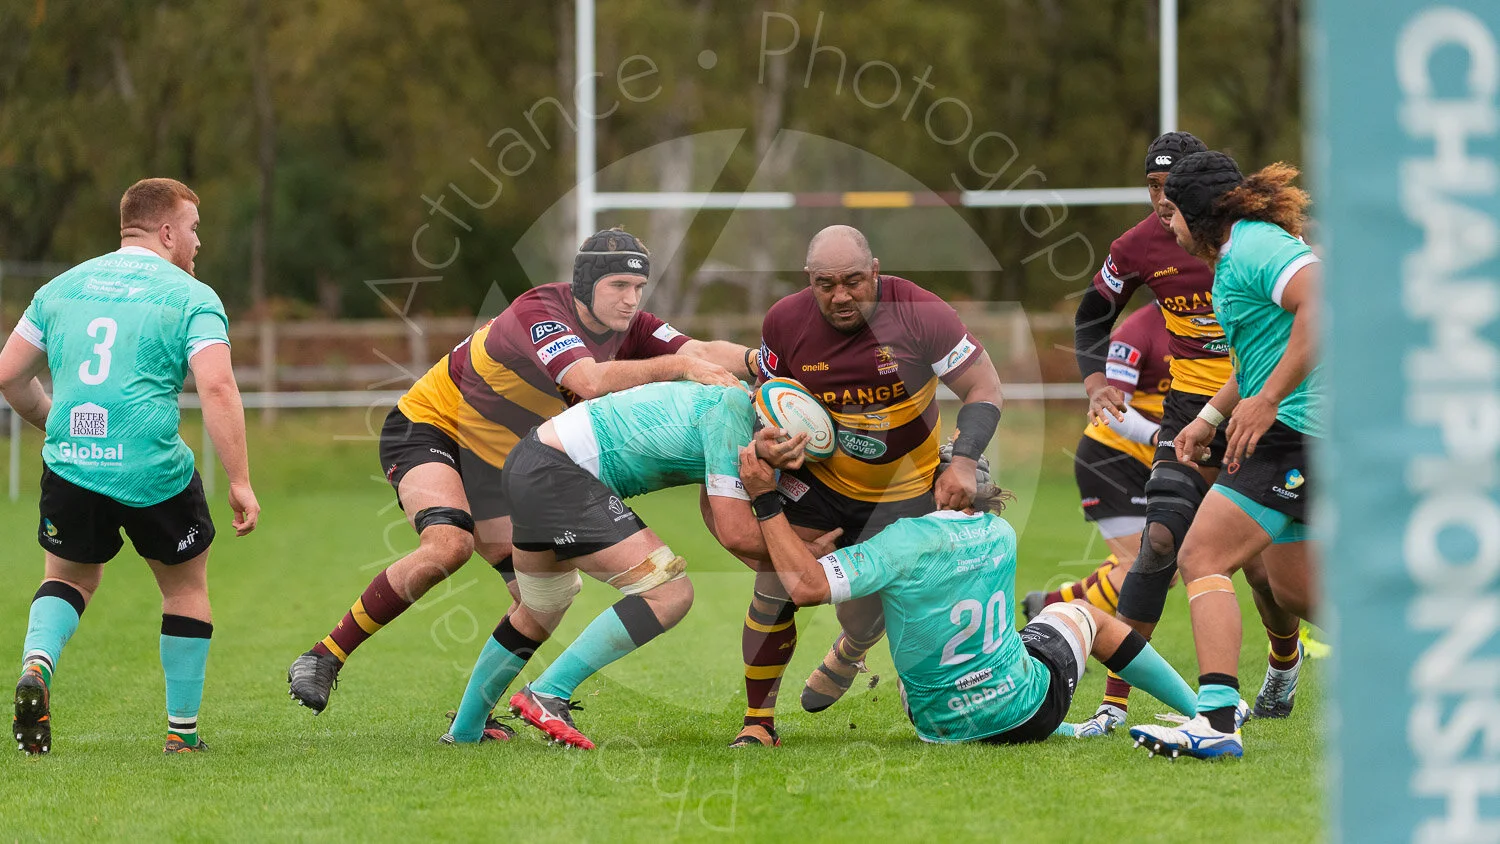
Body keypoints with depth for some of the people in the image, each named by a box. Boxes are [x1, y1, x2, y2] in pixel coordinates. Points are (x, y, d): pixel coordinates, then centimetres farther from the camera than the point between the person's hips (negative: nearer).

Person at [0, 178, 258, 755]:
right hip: (156, 474, -3)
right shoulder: (190, 297, 0)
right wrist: (240, 483, -13)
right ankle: (182, 730, 20)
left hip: (71, 466, 3)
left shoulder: (62, 287, 14)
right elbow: (217, 389, -13)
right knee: (186, 585, 18)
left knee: (70, 577, 25)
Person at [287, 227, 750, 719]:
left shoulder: (625, 327, -4)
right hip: (428, 425, -8)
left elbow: (702, 352, -14)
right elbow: (591, 381, -44)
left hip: (493, 464, 8)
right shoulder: (538, 313, -28)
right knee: (448, 545, -33)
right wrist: (680, 366, -48)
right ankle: (324, 658, -24)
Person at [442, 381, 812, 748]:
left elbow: (718, 523, 6)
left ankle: (464, 732, 42)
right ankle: (546, 695, -10)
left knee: (539, 615, 29)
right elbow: (735, 534, -15)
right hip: (557, 476, -10)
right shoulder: (730, 413, -17)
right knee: (670, 594, -13)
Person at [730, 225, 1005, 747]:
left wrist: (964, 461, -25)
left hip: (904, 488, -1)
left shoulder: (919, 314, -23)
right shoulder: (785, 322, -15)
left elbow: (985, 389, -13)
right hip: (817, 480, 2)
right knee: (774, 587, -12)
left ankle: (848, 656, 40)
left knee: (862, 614, -1)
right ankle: (757, 723, 4)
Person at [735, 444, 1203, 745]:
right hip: (1029, 709, 3)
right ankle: (1201, 710, 40)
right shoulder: (1002, 535, -4)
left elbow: (808, 586, -30)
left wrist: (766, 501, -23)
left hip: (946, 727, -3)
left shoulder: (905, 542, -23)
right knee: (1080, 613, 34)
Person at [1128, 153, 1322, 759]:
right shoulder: (1244, 250, 20)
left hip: (1296, 432, -11)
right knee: (1293, 589, 19)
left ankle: (1217, 720, -25)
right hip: (1302, 438, 11)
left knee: (1202, 557, -15)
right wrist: (1210, 416, 28)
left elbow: (1324, 301, -30)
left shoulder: (1251, 248, -13)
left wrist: (1267, 401, -30)